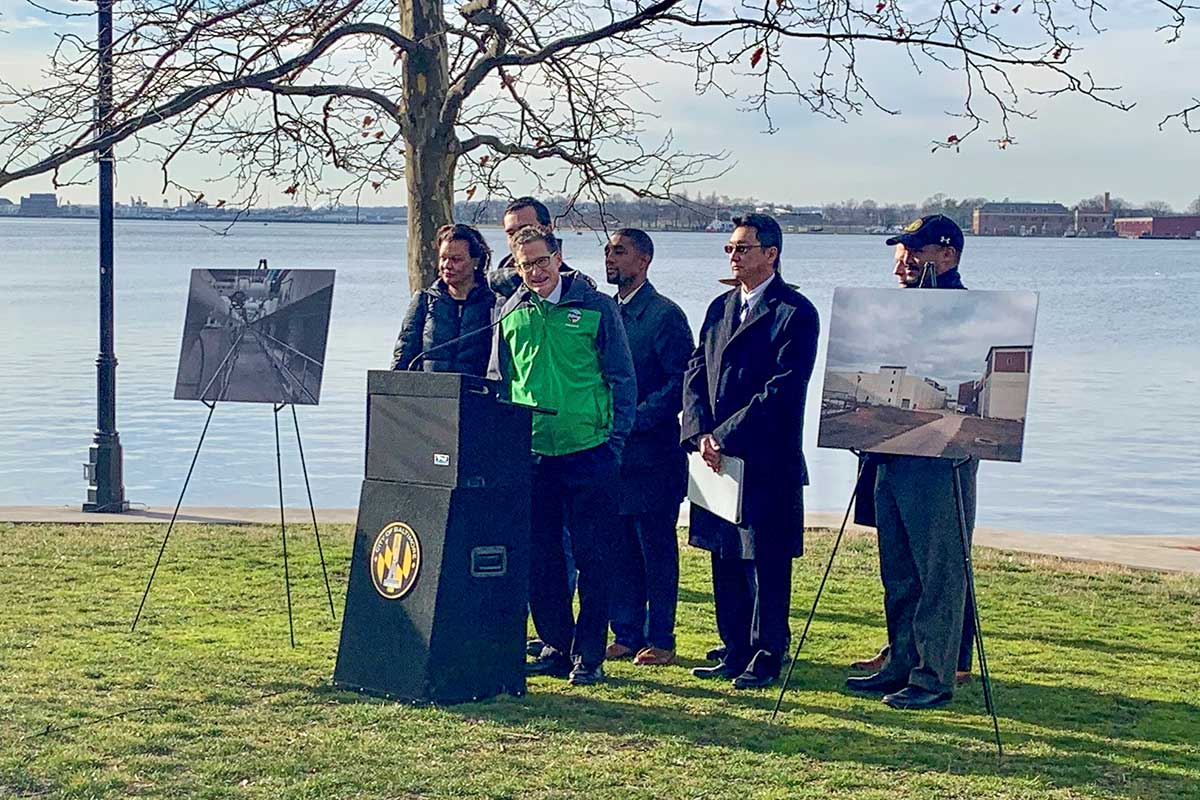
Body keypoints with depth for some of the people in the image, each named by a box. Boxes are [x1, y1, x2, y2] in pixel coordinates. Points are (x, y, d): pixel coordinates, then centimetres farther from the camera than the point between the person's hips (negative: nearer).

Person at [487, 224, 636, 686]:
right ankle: (556, 645, 19)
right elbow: (498, 383, 17)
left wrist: (616, 441, -3)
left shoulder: (597, 308, -1)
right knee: (538, 556, 7)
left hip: (589, 452, -4)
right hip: (531, 453, 4)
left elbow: (623, 380, 2)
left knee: (591, 555, 0)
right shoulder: (511, 314, 9)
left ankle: (589, 655, 8)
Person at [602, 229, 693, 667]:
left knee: (657, 551, 1)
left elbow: (680, 383, -12)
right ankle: (626, 634, 18)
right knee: (619, 550, 10)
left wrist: (633, 419, -18)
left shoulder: (666, 315, -7)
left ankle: (661, 640, 7)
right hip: (609, 451, 7)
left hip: (650, 453, -7)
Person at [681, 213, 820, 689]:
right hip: (717, 455, 7)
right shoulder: (721, 307, 14)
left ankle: (766, 657, 11)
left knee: (766, 563, 1)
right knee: (726, 560, 12)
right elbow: (695, 373, 10)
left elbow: (783, 390, -16)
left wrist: (725, 437, -17)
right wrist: (701, 433, -6)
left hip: (766, 460, -7)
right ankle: (735, 653, 22)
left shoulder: (795, 313, -9)